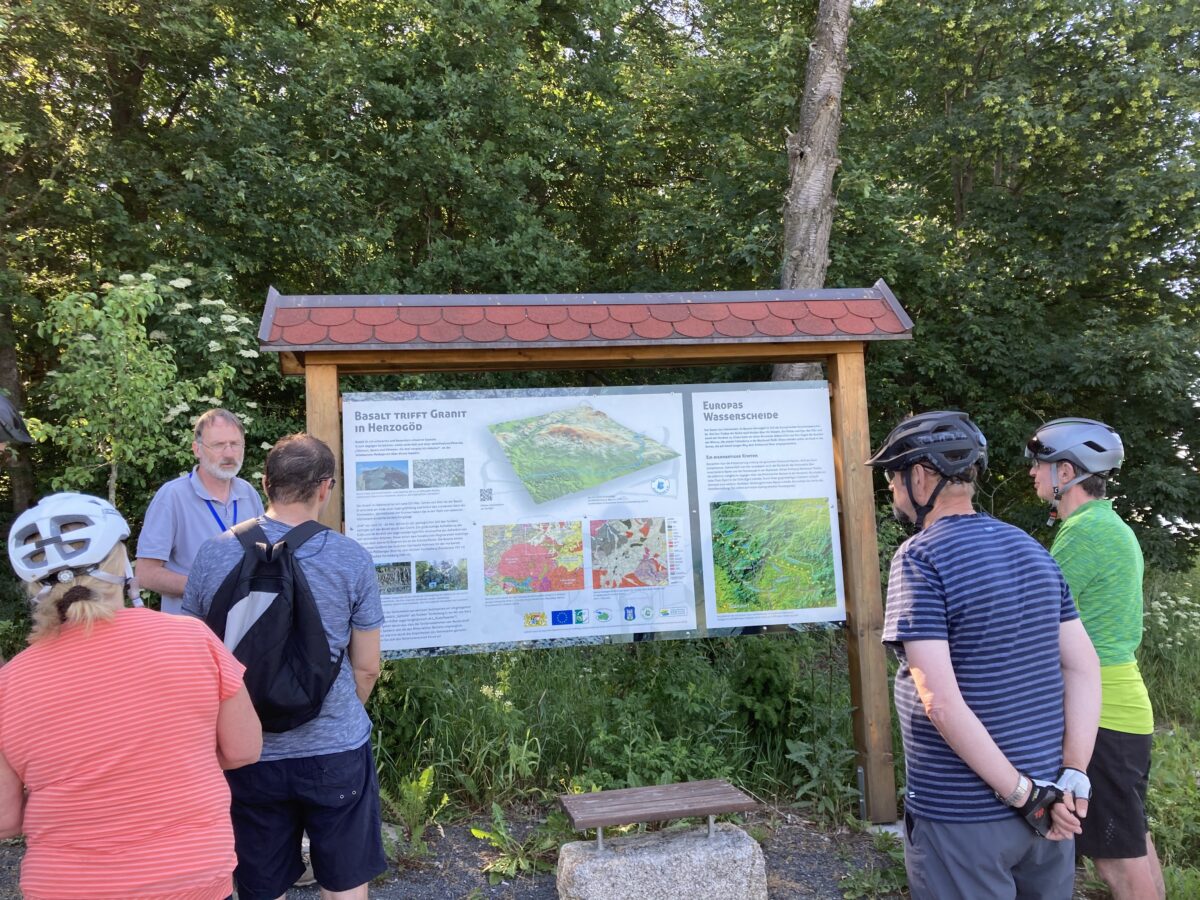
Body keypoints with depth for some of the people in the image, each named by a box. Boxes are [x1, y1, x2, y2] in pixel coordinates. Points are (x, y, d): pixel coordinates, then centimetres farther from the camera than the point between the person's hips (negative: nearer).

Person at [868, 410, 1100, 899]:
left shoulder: (921, 557, -17)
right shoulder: (1031, 548, 5)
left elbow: (940, 700, -23)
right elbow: (1084, 668, 3)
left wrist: (1022, 794, -17)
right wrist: (1072, 778, -1)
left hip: (963, 818, -7)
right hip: (1046, 801, 7)